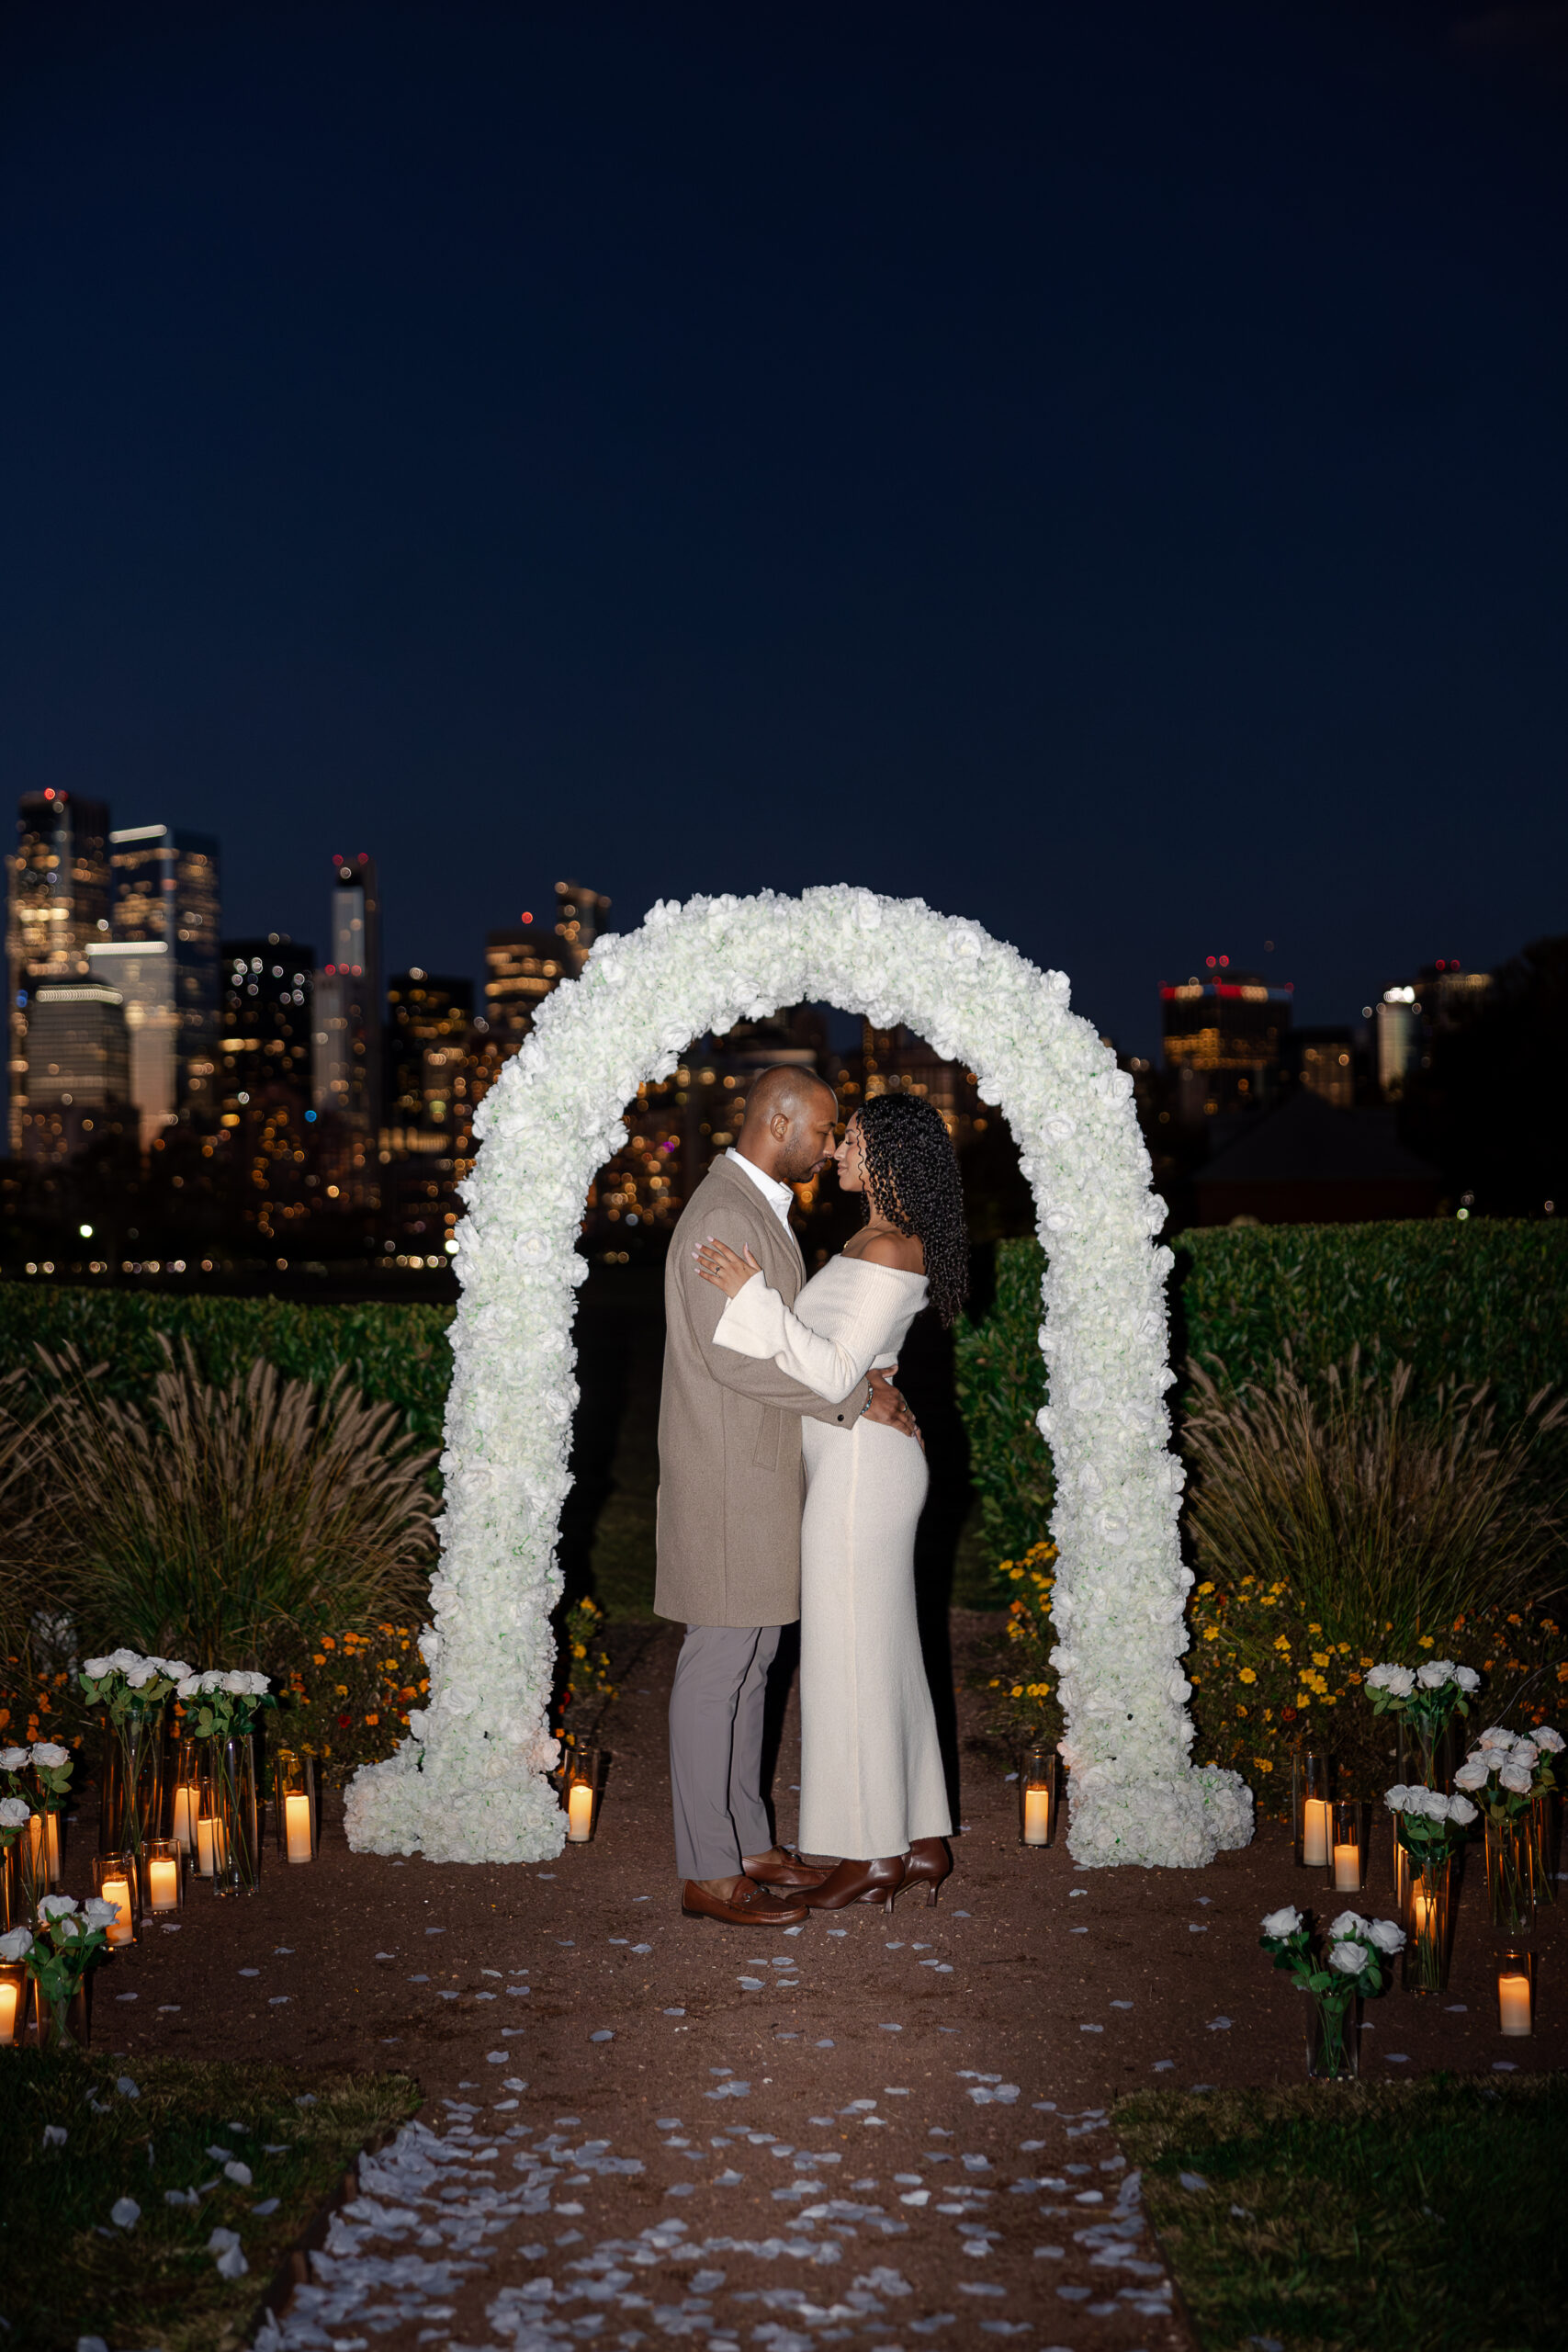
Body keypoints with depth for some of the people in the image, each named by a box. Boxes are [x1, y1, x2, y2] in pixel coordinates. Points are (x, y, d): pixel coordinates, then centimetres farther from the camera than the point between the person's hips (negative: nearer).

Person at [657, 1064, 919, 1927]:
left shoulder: (761, 1209, 15)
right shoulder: (723, 1216, -18)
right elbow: (734, 1354, -24)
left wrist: (858, 1381, 2)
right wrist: (853, 1397, -17)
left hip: (760, 1472, 10)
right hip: (725, 1476, -10)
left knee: (748, 1660, 15)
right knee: (718, 1665, -3)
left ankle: (746, 1844, 25)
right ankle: (708, 1872, 6)